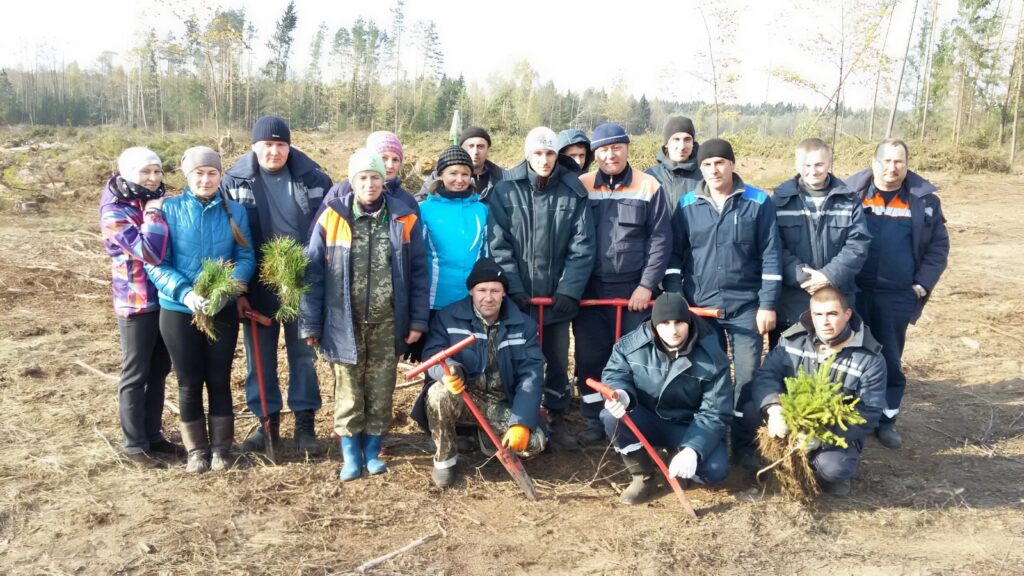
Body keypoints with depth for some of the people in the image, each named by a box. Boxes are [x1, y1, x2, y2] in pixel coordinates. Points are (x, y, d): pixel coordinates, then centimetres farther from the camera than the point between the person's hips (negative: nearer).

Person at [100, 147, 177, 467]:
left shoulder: (157, 203, 8)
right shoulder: (114, 212, -13)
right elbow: (149, 252, -27)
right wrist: (154, 214, -18)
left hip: (165, 299, 7)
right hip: (136, 303, -7)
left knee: (159, 371, 14)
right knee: (135, 375, 4)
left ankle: (153, 436, 26)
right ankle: (135, 444, 15)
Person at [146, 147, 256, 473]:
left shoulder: (235, 212, -1)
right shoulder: (169, 210, -6)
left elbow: (246, 258, -3)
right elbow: (155, 264, -7)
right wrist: (185, 292, -22)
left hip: (223, 310, 1)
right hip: (178, 309, -1)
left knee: (219, 380, 9)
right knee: (189, 382, 8)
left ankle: (221, 447, 24)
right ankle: (197, 449, 23)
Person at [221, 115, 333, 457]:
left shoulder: (314, 179, -3)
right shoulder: (234, 182, -2)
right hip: (257, 287, 1)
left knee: (303, 354, 8)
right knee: (259, 358, 10)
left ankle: (305, 424, 19)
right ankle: (266, 422, 25)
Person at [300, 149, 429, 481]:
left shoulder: (404, 218, -2)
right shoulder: (332, 218, -5)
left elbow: (418, 272, 2)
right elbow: (313, 273, -2)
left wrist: (418, 320, -1)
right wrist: (310, 324, -4)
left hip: (387, 322, 1)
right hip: (345, 323, -1)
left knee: (381, 388, 10)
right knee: (348, 389, 8)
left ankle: (373, 450, 26)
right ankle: (351, 454, 21)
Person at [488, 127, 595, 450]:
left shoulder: (573, 193, -1)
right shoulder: (506, 191, -3)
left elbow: (582, 247, -3)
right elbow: (499, 246, -5)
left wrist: (570, 290, -12)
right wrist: (513, 288, -13)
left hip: (558, 296, 1)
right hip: (517, 297, -1)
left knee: (558, 361, 11)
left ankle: (557, 419, 28)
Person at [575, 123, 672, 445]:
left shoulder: (649, 187, 1)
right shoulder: (580, 188, 4)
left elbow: (661, 240, -1)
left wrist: (647, 285, -8)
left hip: (634, 290, -1)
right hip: (589, 289, 2)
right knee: (589, 358, 6)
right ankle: (595, 421, 20)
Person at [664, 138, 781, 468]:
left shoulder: (758, 202, -2)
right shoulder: (687, 205, 3)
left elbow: (770, 256, -3)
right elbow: (674, 255, 6)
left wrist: (768, 304, -7)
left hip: (746, 306, -1)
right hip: (699, 305, 2)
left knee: (747, 376, 2)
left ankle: (744, 444, 16)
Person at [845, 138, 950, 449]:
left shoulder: (924, 199, 4)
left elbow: (939, 247, 7)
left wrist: (922, 286, -3)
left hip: (897, 296, 1)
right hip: (852, 293, -1)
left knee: (890, 359, 10)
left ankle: (886, 419, 24)